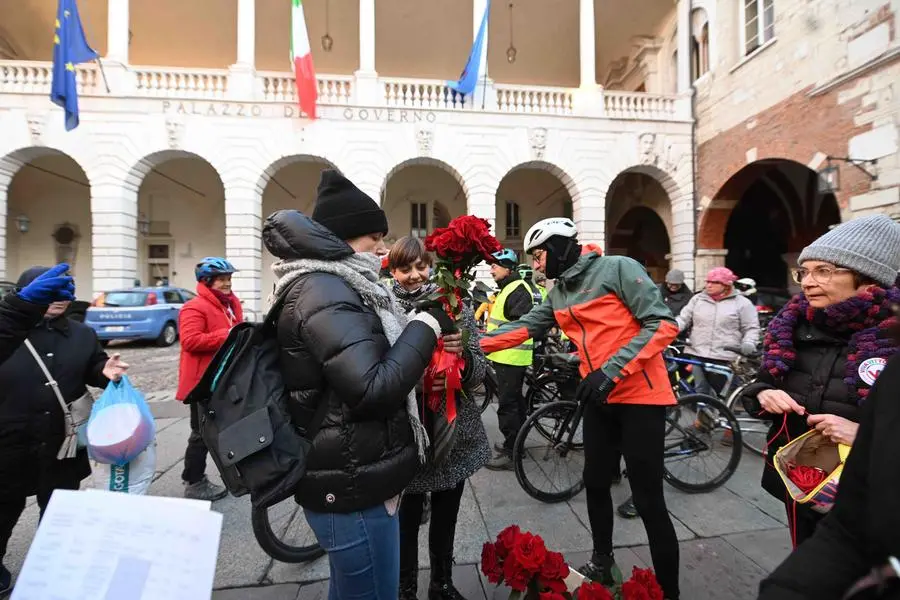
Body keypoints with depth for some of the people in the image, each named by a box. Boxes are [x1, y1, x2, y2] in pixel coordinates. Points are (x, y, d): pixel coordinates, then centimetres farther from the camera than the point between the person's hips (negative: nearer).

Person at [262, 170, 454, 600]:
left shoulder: (328, 285, 12)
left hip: (347, 479, 10)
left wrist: (417, 329, 5)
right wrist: (427, 325, -19)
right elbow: (374, 388, -31)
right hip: (352, 489, -10)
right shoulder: (324, 292, -21)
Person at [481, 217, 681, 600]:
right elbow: (523, 328, 4)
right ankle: (602, 561, 40)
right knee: (596, 483, 17)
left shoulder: (618, 269, -13)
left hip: (641, 396, -7)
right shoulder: (558, 294, 8)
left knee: (648, 499, 0)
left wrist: (611, 370, -25)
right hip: (600, 398, 7)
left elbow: (664, 324, -18)